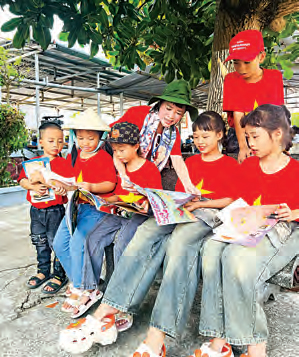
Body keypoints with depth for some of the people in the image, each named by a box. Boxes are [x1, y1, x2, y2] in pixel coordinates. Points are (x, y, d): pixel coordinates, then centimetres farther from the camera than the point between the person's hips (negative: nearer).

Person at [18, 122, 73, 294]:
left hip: (55, 210, -5)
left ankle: (59, 275, 21)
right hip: (36, 210, 5)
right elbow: (23, 180, 0)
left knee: (57, 243, 4)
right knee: (41, 244, 19)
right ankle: (43, 271, 37)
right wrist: (34, 186, -19)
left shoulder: (64, 163, -6)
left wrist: (63, 189, -32)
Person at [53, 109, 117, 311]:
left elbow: (110, 184, -17)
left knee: (77, 244, -15)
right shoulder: (74, 155, 11)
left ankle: (79, 291, 5)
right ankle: (77, 280, 25)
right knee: (59, 243, 7)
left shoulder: (104, 157, -10)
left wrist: (92, 187, -32)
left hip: (95, 207, -7)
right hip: (76, 204, 8)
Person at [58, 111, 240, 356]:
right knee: (146, 232, -28)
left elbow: (232, 200, 2)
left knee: (179, 242, -38)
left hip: (208, 213, -4)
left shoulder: (231, 164, 15)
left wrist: (199, 203, -10)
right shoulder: (189, 162, 30)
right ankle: (106, 313, -34)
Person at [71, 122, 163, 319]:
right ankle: (90, 289, -7)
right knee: (94, 238, -14)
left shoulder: (150, 168, -3)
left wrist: (146, 205, -25)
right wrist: (103, 200, 6)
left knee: (122, 243, -30)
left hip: (139, 214, -6)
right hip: (119, 213, 7)